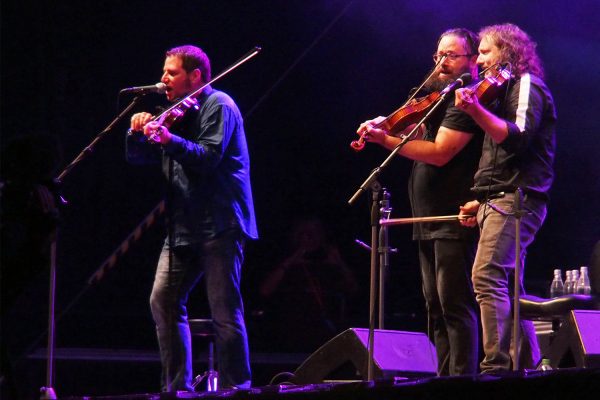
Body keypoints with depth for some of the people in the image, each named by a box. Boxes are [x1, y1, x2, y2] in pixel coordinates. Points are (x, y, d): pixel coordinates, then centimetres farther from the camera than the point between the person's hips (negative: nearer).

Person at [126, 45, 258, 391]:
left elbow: (209, 157, -20)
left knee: (225, 310, -9)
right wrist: (139, 133, -4)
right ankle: (177, 387, 6)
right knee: (164, 300, 1)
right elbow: (139, 156, 17)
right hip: (184, 226, 8)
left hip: (219, 225, -8)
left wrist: (170, 140, -32)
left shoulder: (217, 106, -6)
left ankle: (237, 387, -5)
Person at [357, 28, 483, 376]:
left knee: (454, 305, -14)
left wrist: (385, 139, -20)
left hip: (454, 220, -11)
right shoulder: (440, 99, 20)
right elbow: (421, 139, 20)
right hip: (432, 219, 11)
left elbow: (439, 152, -20)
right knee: (436, 308, 11)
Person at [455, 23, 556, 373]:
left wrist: (477, 111, -32)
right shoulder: (508, 89, 26)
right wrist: (483, 201, 21)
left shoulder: (527, 86, -4)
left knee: (487, 276, -22)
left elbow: (518, 137, -21)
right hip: (500, 201, 11)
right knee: (506, 287, 11)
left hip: (515, 200, -11)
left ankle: (496, 366, -29)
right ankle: (528, 365, 14)